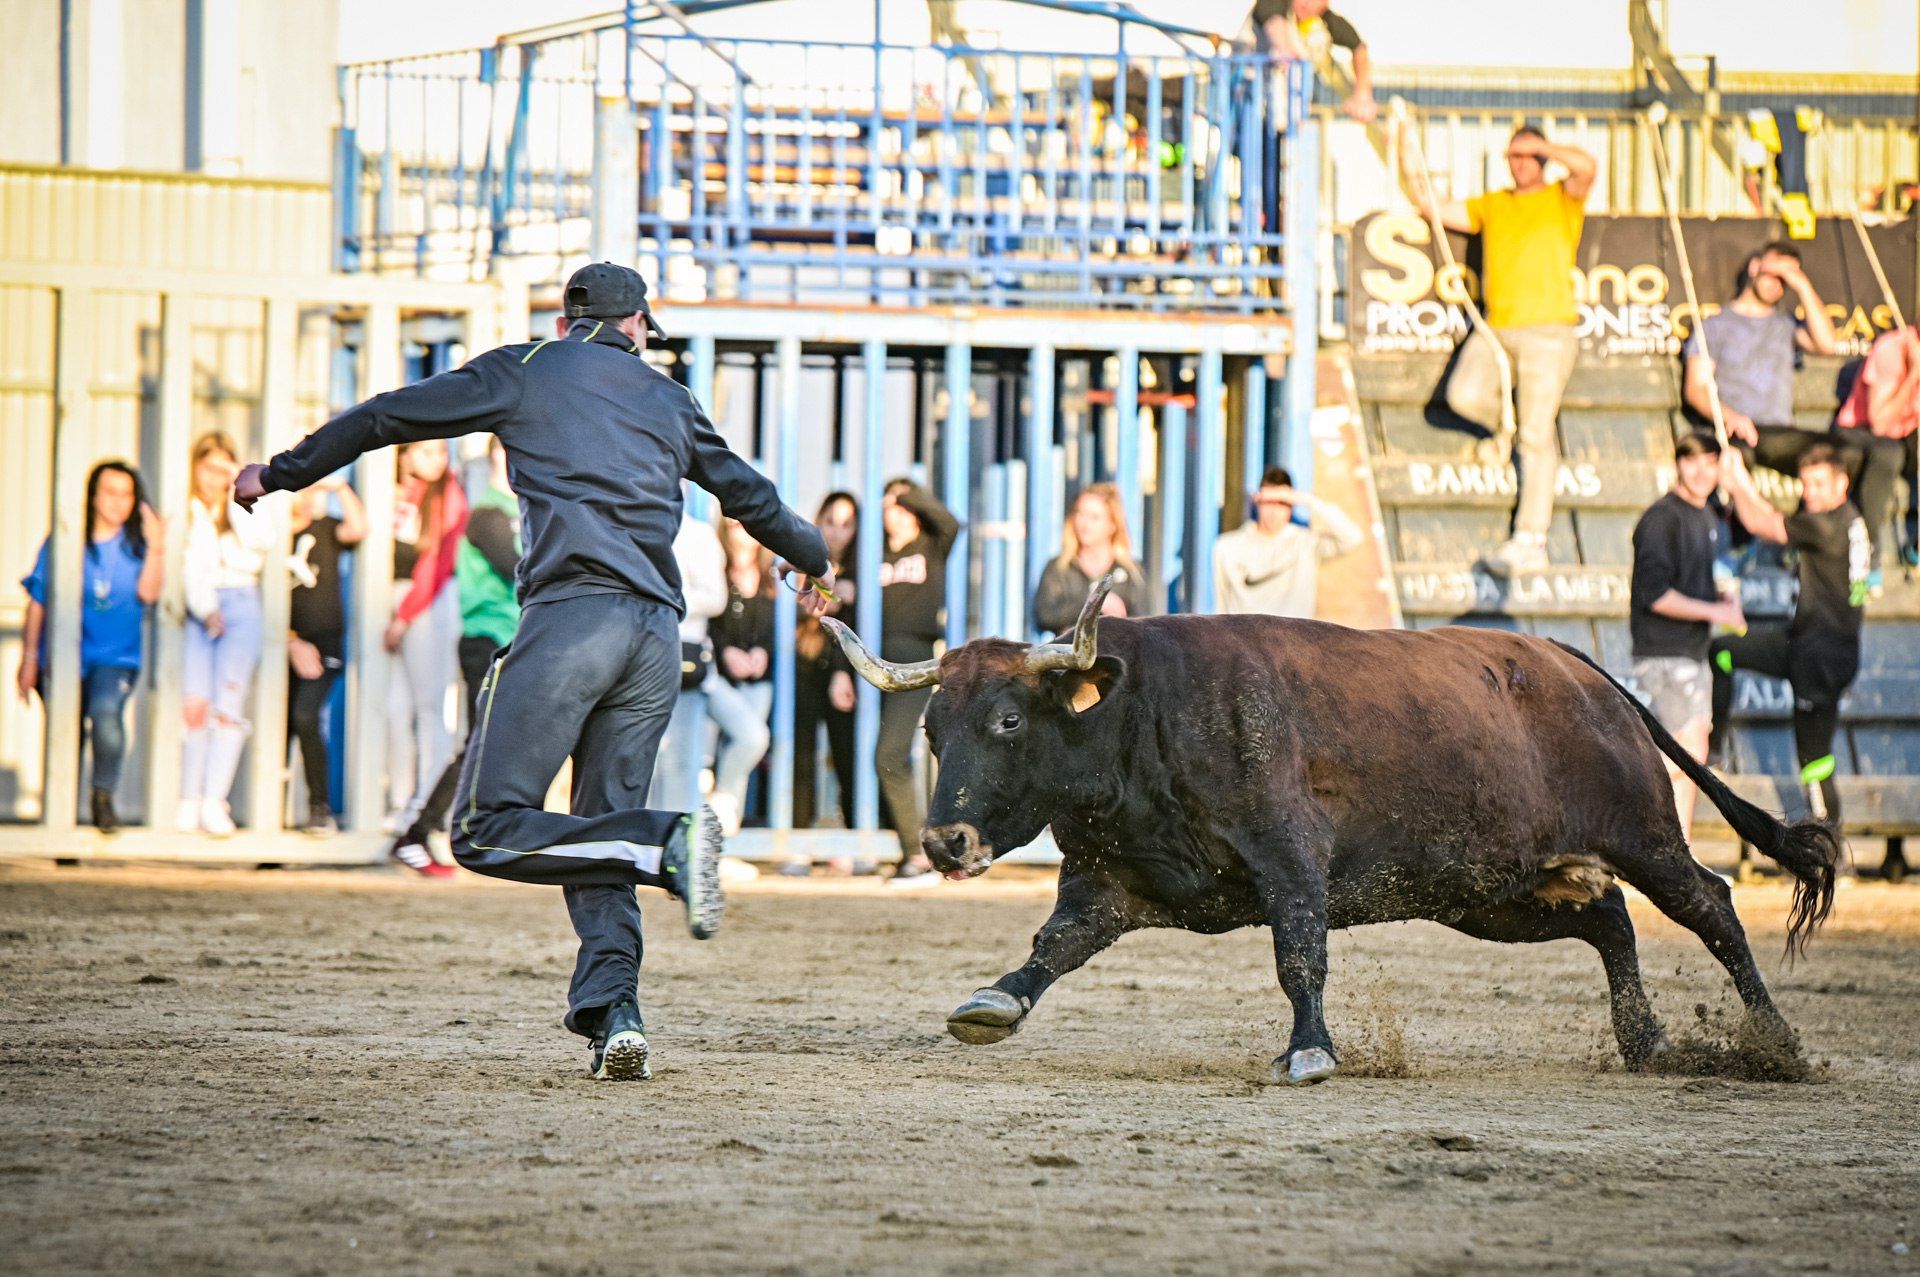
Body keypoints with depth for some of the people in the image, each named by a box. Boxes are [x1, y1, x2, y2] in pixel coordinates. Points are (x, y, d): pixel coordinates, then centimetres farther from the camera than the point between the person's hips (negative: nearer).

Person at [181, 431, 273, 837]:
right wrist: (205, 607, -13)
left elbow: (259, 540, -4)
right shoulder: (183, 511, 10)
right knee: (195, 703, -14)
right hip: (197, 609, -1)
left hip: (240, 607, 1)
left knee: (228, 704, -11)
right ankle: (190, 800, -12)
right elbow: (185, 566, -1)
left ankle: (215, 800, -16)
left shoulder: (241, 509, 17)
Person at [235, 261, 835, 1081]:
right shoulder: (668, 399, 24)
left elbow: (385, 418, 15)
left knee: (488, 830, -8)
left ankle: (665, 843, -26)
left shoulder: (524, 373, 12)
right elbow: (749, 493, 36)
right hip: (657, 637, 5)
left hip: (572, 615, -5)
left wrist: (279, 475, 28)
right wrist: (812, 561, 56)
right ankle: (613, 1015, -10)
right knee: (594, 838, 10)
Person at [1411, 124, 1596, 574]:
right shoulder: (1492, 205, 19)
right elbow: (1438, 212, 19)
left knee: (1536, 436, -8)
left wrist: (1537, 145, -9)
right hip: (1495, 328, 4)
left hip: (1548, 330, -4)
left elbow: (1587, 167, -14)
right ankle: (1506, 423, 16)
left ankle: (1531, 541, -8)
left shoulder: (1562, 199, 6)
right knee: (1465, 394, -21)